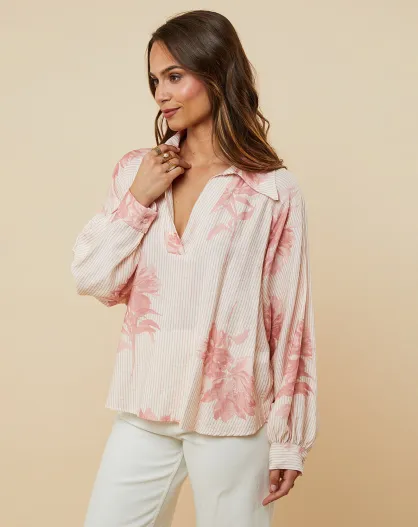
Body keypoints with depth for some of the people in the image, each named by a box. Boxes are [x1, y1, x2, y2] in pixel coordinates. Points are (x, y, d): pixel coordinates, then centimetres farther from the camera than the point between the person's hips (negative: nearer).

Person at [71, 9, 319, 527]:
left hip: (231, 415, -3)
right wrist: (138, 200, -9)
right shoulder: (135, 171, 4)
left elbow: (290, 319, -5)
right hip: (143, 410, 4)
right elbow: (93, 282, 2)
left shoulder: (274, 191, -8)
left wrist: (288, 439, -2)